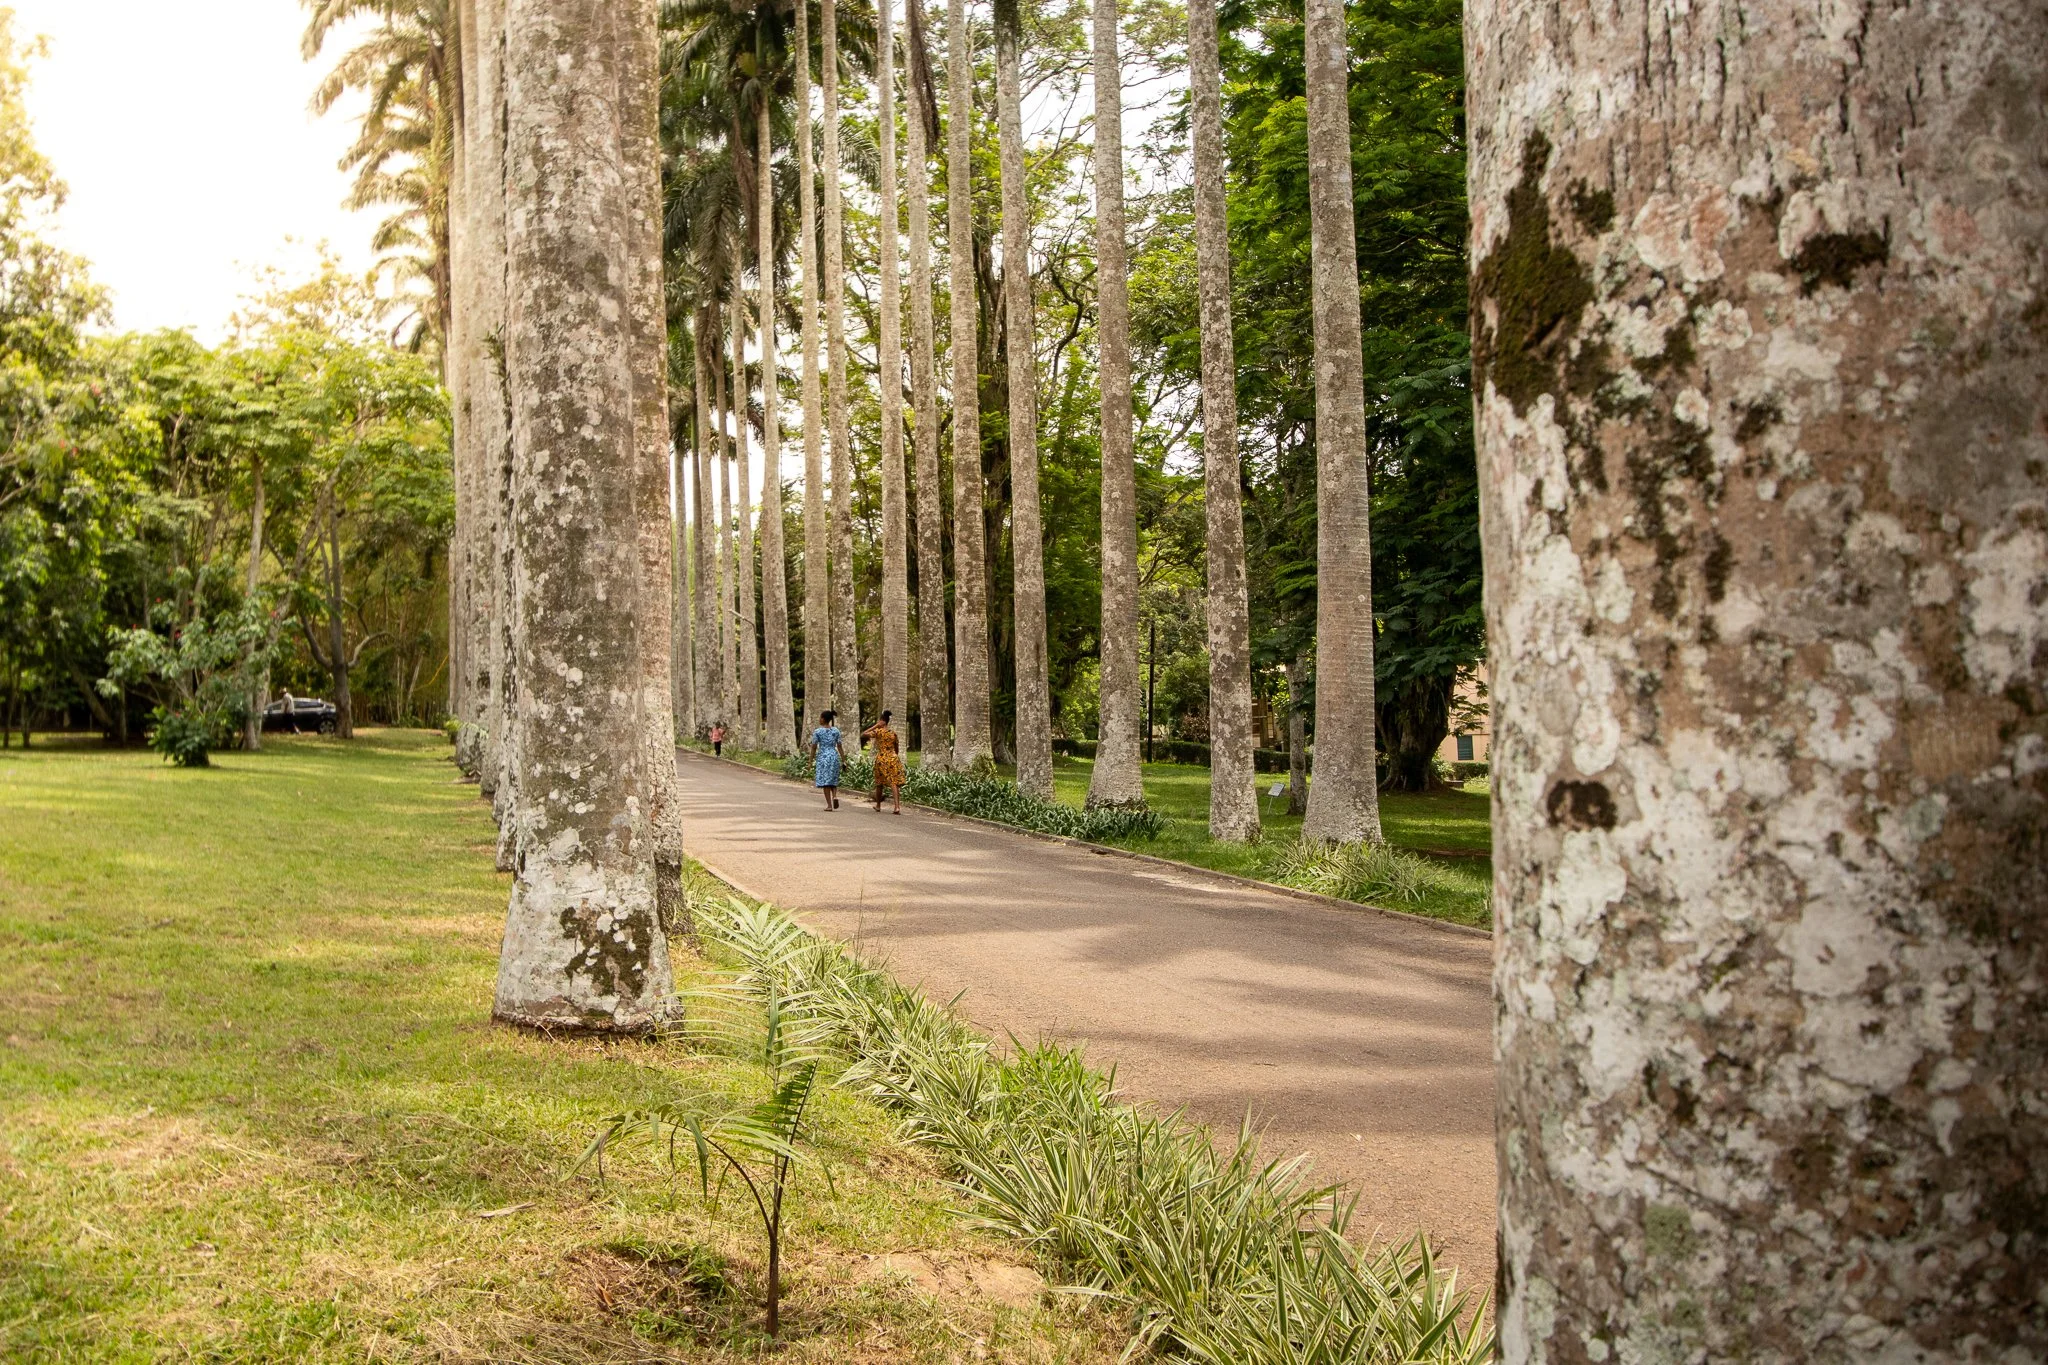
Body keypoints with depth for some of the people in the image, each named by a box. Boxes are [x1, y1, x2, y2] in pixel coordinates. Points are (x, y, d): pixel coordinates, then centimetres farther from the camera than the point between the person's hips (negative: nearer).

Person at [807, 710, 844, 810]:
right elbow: (839, 746, 4)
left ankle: (829, 805, -1)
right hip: (834, 756, 3)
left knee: (825, 781, 2)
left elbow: (814, 748, -4)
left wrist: (811, 761, 2)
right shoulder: (836, 730, 5)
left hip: (823, 757, -3)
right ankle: (835, 796, -13)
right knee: (833, 780, 15)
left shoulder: (818, 732, -5)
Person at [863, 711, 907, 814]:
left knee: (879, 783, 13)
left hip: (881, 759, -2)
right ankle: (897, 806, -17)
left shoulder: (878, 731, -5)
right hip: (893, 758, 2)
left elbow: (863, 735, -7)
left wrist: (875, 726, -4)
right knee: (894, 783, -5)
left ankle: (878, 806, 26)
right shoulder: (893, 733, 7)